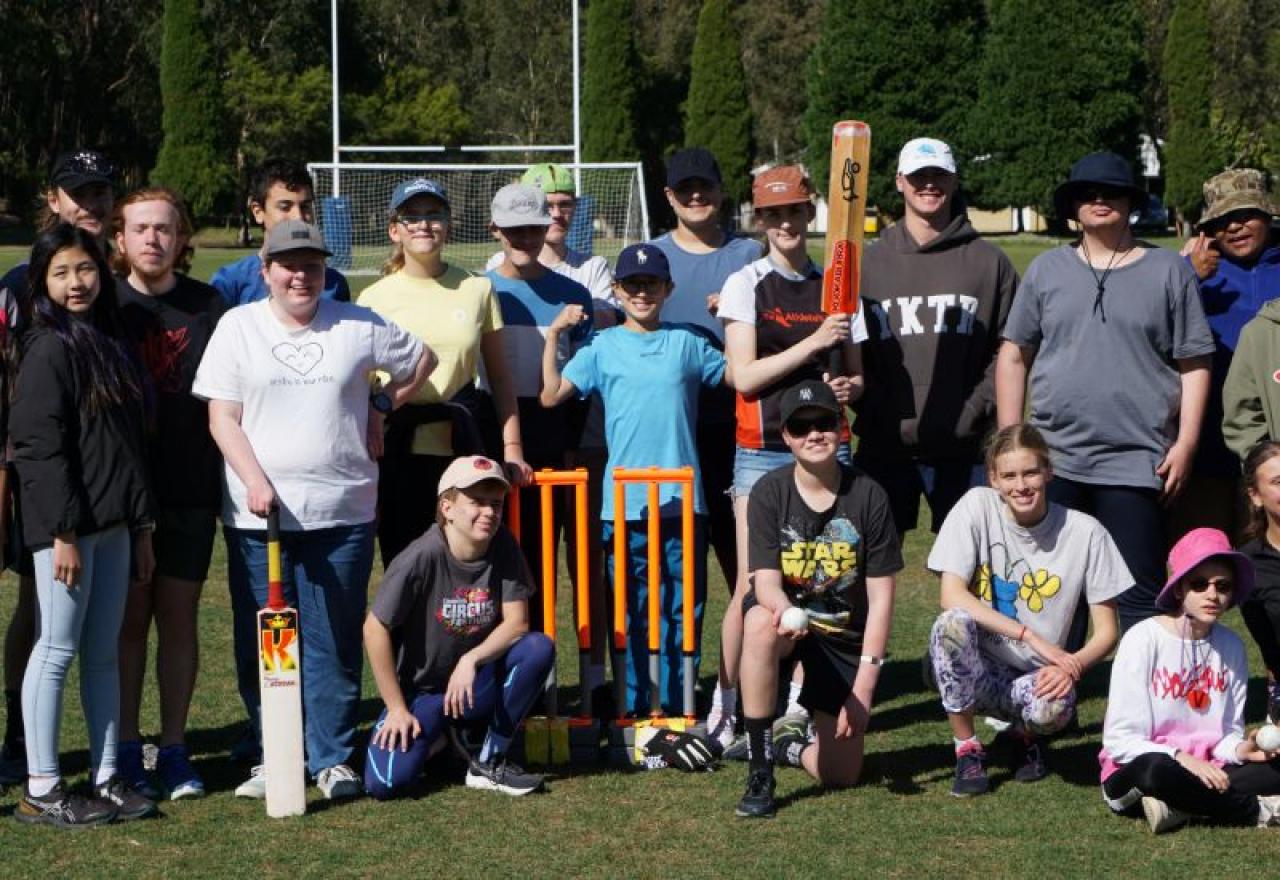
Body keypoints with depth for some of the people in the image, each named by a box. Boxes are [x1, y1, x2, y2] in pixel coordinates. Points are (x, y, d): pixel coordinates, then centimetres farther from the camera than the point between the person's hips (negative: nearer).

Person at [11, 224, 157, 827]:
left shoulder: (110, 345, 15)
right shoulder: (48, 349, -9)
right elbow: (40, 446, -15)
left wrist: (141, 526, 15)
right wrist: (63, 532, -18)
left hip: (113, 523, 7)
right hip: (65, 524, -7)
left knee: (104, 653, 11)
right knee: (58, 650, -2)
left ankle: (106, 778, 17)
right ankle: (41, 791, 5)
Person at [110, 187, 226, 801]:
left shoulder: (208, 307, 4)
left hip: (190, 493, 1)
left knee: (179, 618, 6)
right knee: (127, 619, 4)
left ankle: (174, 748, 15)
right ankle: (125, 751, 12)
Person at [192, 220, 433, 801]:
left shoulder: (358, 327, 7)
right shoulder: (238, 327, 6)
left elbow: (422, 360, 21)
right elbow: (222, 418, 1)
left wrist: (379, 408, 10)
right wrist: (254, 479, -11)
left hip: (342, 513, 0)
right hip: (257, 515, 0)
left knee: (333, 643, 2)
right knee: (262, 644, 3)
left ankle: (332, 759, 12)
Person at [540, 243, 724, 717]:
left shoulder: (687, 343, 9)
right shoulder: (602, 348, 5)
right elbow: (552, 395, -2)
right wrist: (554, 335, -7)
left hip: (682, 499, 1)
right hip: (624, 502, -1)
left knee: (683, 606, 3)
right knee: (631, 610, 6)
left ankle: (676, 705, 12)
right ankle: (633, 705, 14)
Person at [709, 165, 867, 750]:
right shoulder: (746, 284, 0)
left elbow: (857, 374, 15)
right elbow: (743, 376, -10)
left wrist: (849, 387, -8)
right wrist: (814, 341, -16)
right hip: (763, 451, -3)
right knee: (752, 585, -6)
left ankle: (801, 700, 14)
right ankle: (724, 707, 3)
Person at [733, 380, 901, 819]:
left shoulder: (868, 496, -13)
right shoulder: (769, 493, -12)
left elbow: (881, 599, -12)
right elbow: (766, 582, -19)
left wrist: (864, 686, -16)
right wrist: (783, 608, -45)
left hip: (845, 638, 1)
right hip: (787, 617, -1)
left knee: (840, 776, -4)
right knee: (761, 623, -40)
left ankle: (789, 748, 34)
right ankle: (759, 772, -29)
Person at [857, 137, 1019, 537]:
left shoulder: (989, 261, 7)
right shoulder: (870, 261, 9)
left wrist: (977, 408, -8)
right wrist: (874, 409, -9)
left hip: (963, 447, 0)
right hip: (885, 446, 1)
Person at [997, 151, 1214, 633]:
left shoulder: (1169, 271, 3)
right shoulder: (1047, 269, 9)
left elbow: (1194, 364, 2)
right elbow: (1014, 356, 11)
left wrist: (1185, 444, -6)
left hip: (1135, 466, -2)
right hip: (1053, 464, 3)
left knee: (1138, 599, -1)